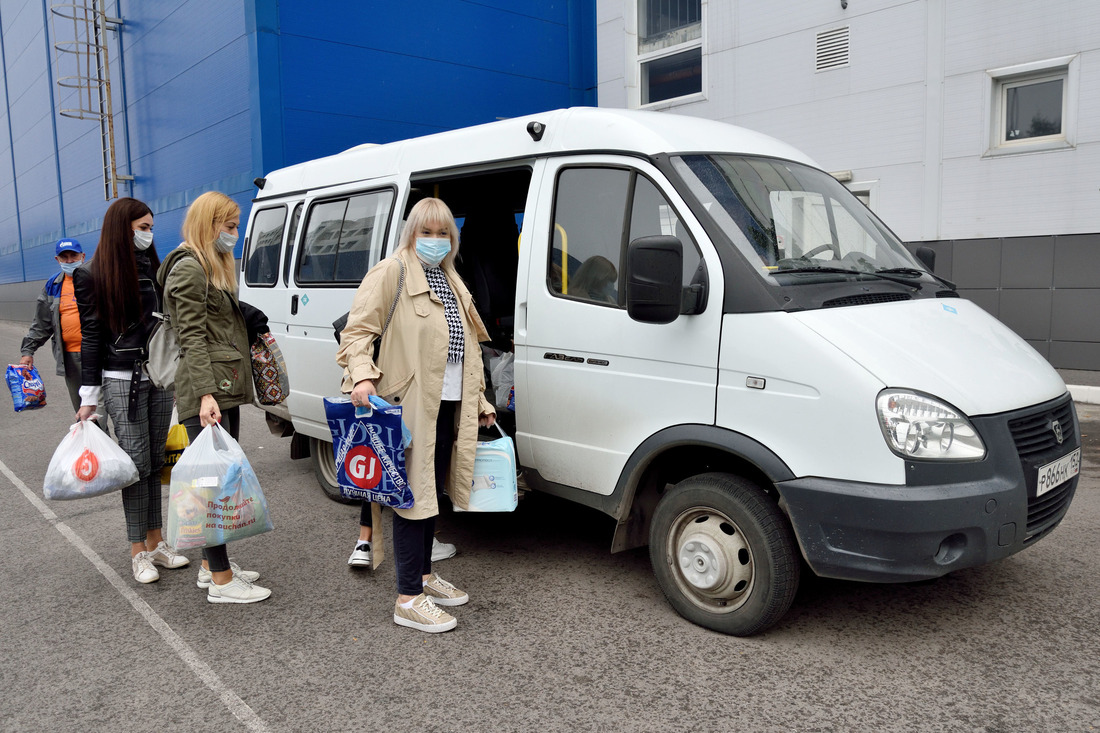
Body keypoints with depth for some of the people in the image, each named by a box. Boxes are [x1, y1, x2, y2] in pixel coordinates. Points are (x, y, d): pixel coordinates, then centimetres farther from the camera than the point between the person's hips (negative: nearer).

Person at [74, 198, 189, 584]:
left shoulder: (151, 268, 11)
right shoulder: (94, 276, -4)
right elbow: (91, 336, -5)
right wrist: (89, 397, -6)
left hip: (160, 377, 5)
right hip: (122, 380, -5)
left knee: (155, 461, 10)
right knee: (137, 464, -3)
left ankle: (156, 541, 19)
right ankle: (139, 551, 7)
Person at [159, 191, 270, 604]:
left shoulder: (216, 267, 22)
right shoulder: (189, 268, -9)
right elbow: (192, 337, -16)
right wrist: (205, 393, -24)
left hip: (227, 389, 10)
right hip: (207, 390, -10)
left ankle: (212, 565, 24)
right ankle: (220, 581, -1)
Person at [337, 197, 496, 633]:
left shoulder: (451, 282, 21)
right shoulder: (391, 273, -4)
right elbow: (358, 330, -11)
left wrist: (480, 401, 25)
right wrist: (362, 375, -28)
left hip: (449, 405, 8)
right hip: (411, 405, -8)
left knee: (432, 492, 17)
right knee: (415, 495, -7)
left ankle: (424, 575, 32)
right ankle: (408, 600, 0)